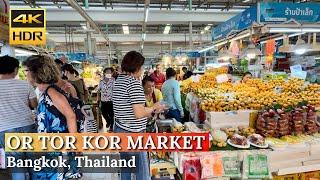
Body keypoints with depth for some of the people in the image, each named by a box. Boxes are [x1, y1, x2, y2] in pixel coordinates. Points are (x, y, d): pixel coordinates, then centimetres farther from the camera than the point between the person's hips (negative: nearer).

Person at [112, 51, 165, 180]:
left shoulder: (119, 80, 11)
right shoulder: (134, 82, -18)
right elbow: (139, 113, -25)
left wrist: (151, 111, 15)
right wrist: (154, 108, -6)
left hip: (119, 130, 10)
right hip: (132, 134, -9)